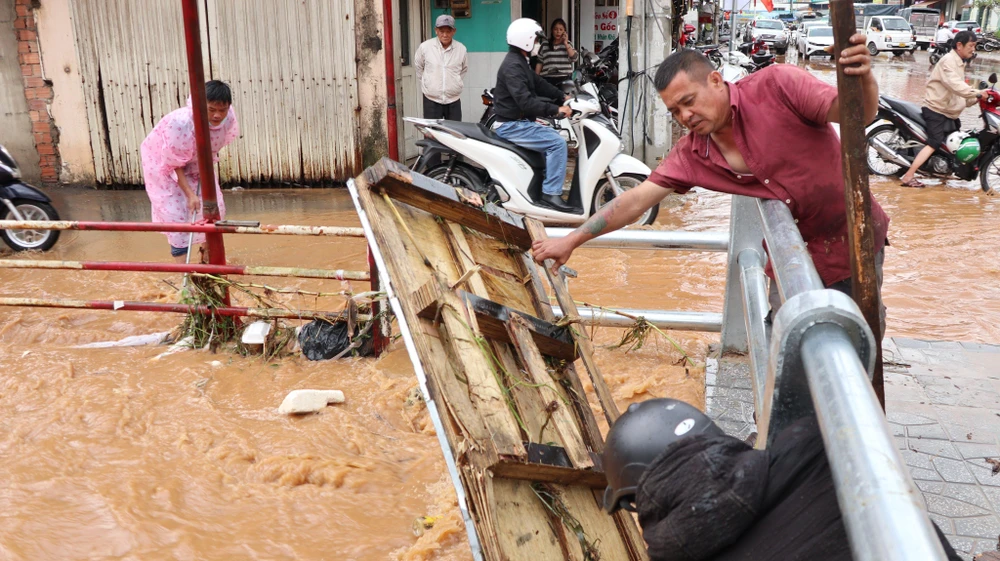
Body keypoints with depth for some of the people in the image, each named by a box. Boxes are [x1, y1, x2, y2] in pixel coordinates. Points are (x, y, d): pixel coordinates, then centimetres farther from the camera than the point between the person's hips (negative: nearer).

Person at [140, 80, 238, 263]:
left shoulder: (228, 117, -23)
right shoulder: (181, 123, -40)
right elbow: (175, 164, -28)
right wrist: (190, 194, -28)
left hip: (197, 164, 6)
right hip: (163, 165, -6)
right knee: (176, 216, -10)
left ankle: (207, 255, 29)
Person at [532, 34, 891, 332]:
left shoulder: (776, 86, -18)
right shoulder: (691, 155, -5)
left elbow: (860, 114, -23)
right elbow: (636, 199, -4)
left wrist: (862, 80, -47)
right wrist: (571, 240, -7)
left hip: (853, 236, -3)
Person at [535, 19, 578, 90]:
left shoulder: (568, 44, 11)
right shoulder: (545, 45, 11)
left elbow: (574, 58, -4)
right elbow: (540, 62, 11)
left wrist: (566, 43, -5)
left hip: (564, 79, 0)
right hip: (547, 79, 0)